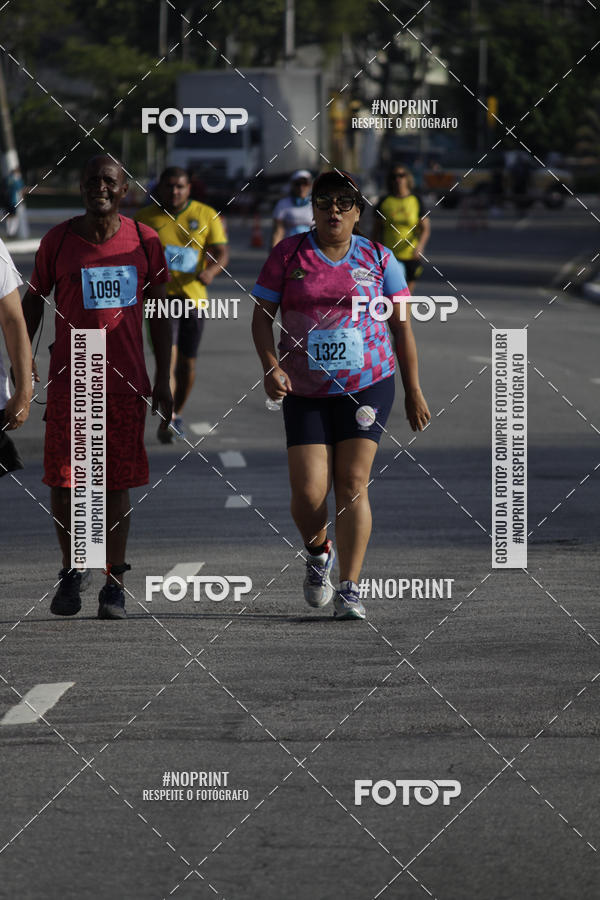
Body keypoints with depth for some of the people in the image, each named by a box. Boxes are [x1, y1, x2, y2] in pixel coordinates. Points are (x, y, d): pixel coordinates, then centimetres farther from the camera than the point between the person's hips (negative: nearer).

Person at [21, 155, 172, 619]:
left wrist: (163, 380, 5)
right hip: (69, 379, 0)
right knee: (63, 478, -2)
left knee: (117, 482, 1)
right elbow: (33, 301, 9)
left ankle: (114, 583, 8)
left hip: (126, 381, 0)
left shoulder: (144, 241, 2)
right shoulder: (58, 241, 0)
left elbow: (159, 312, 8)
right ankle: (71, 569, 18)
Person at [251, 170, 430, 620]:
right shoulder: (288, 254, 2)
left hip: (367, 384, 0)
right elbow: (262, 314, 4)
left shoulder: (377, 258, 4)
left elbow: (402, 325, 9)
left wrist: (414, 391, 7)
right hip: (305, 392, 0)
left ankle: (349, 589, -6)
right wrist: (271, 367, -12)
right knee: (309, 493, -7)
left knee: (353, 484, -9)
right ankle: (318, 553, 27)